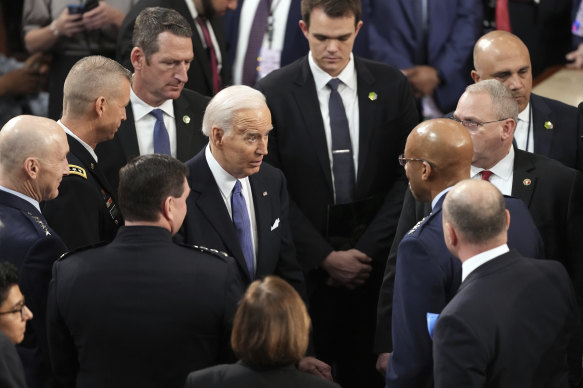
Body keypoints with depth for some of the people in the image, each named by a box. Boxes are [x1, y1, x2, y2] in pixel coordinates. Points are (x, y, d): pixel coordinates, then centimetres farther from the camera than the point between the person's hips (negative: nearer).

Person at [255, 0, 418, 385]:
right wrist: (324, 257, -9)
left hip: (375, 259, 1)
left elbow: (406, 176, 1)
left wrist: (366, 251, -7)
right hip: (307, 263, -1)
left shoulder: (392, 86, 1)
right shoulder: (275, 92, -3)